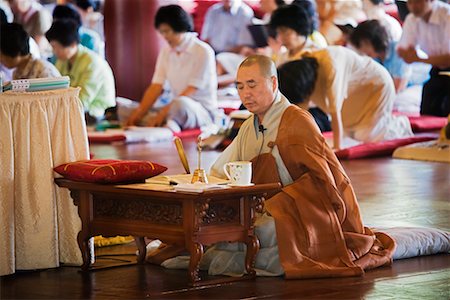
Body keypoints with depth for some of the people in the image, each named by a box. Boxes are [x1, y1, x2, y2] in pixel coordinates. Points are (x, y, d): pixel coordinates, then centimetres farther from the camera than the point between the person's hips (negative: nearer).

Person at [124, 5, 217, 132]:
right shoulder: (166, 51, 11)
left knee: (180, 103, -44)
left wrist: (163, 113, -24)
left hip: (202, 110, -8)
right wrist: (139, 112, -13)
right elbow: (155, 87, 3)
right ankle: (169, 124, -23)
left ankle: (169, 124, -19)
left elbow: (191, 91, -16)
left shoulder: (203, 52, -10)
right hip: (176, 107, 8)